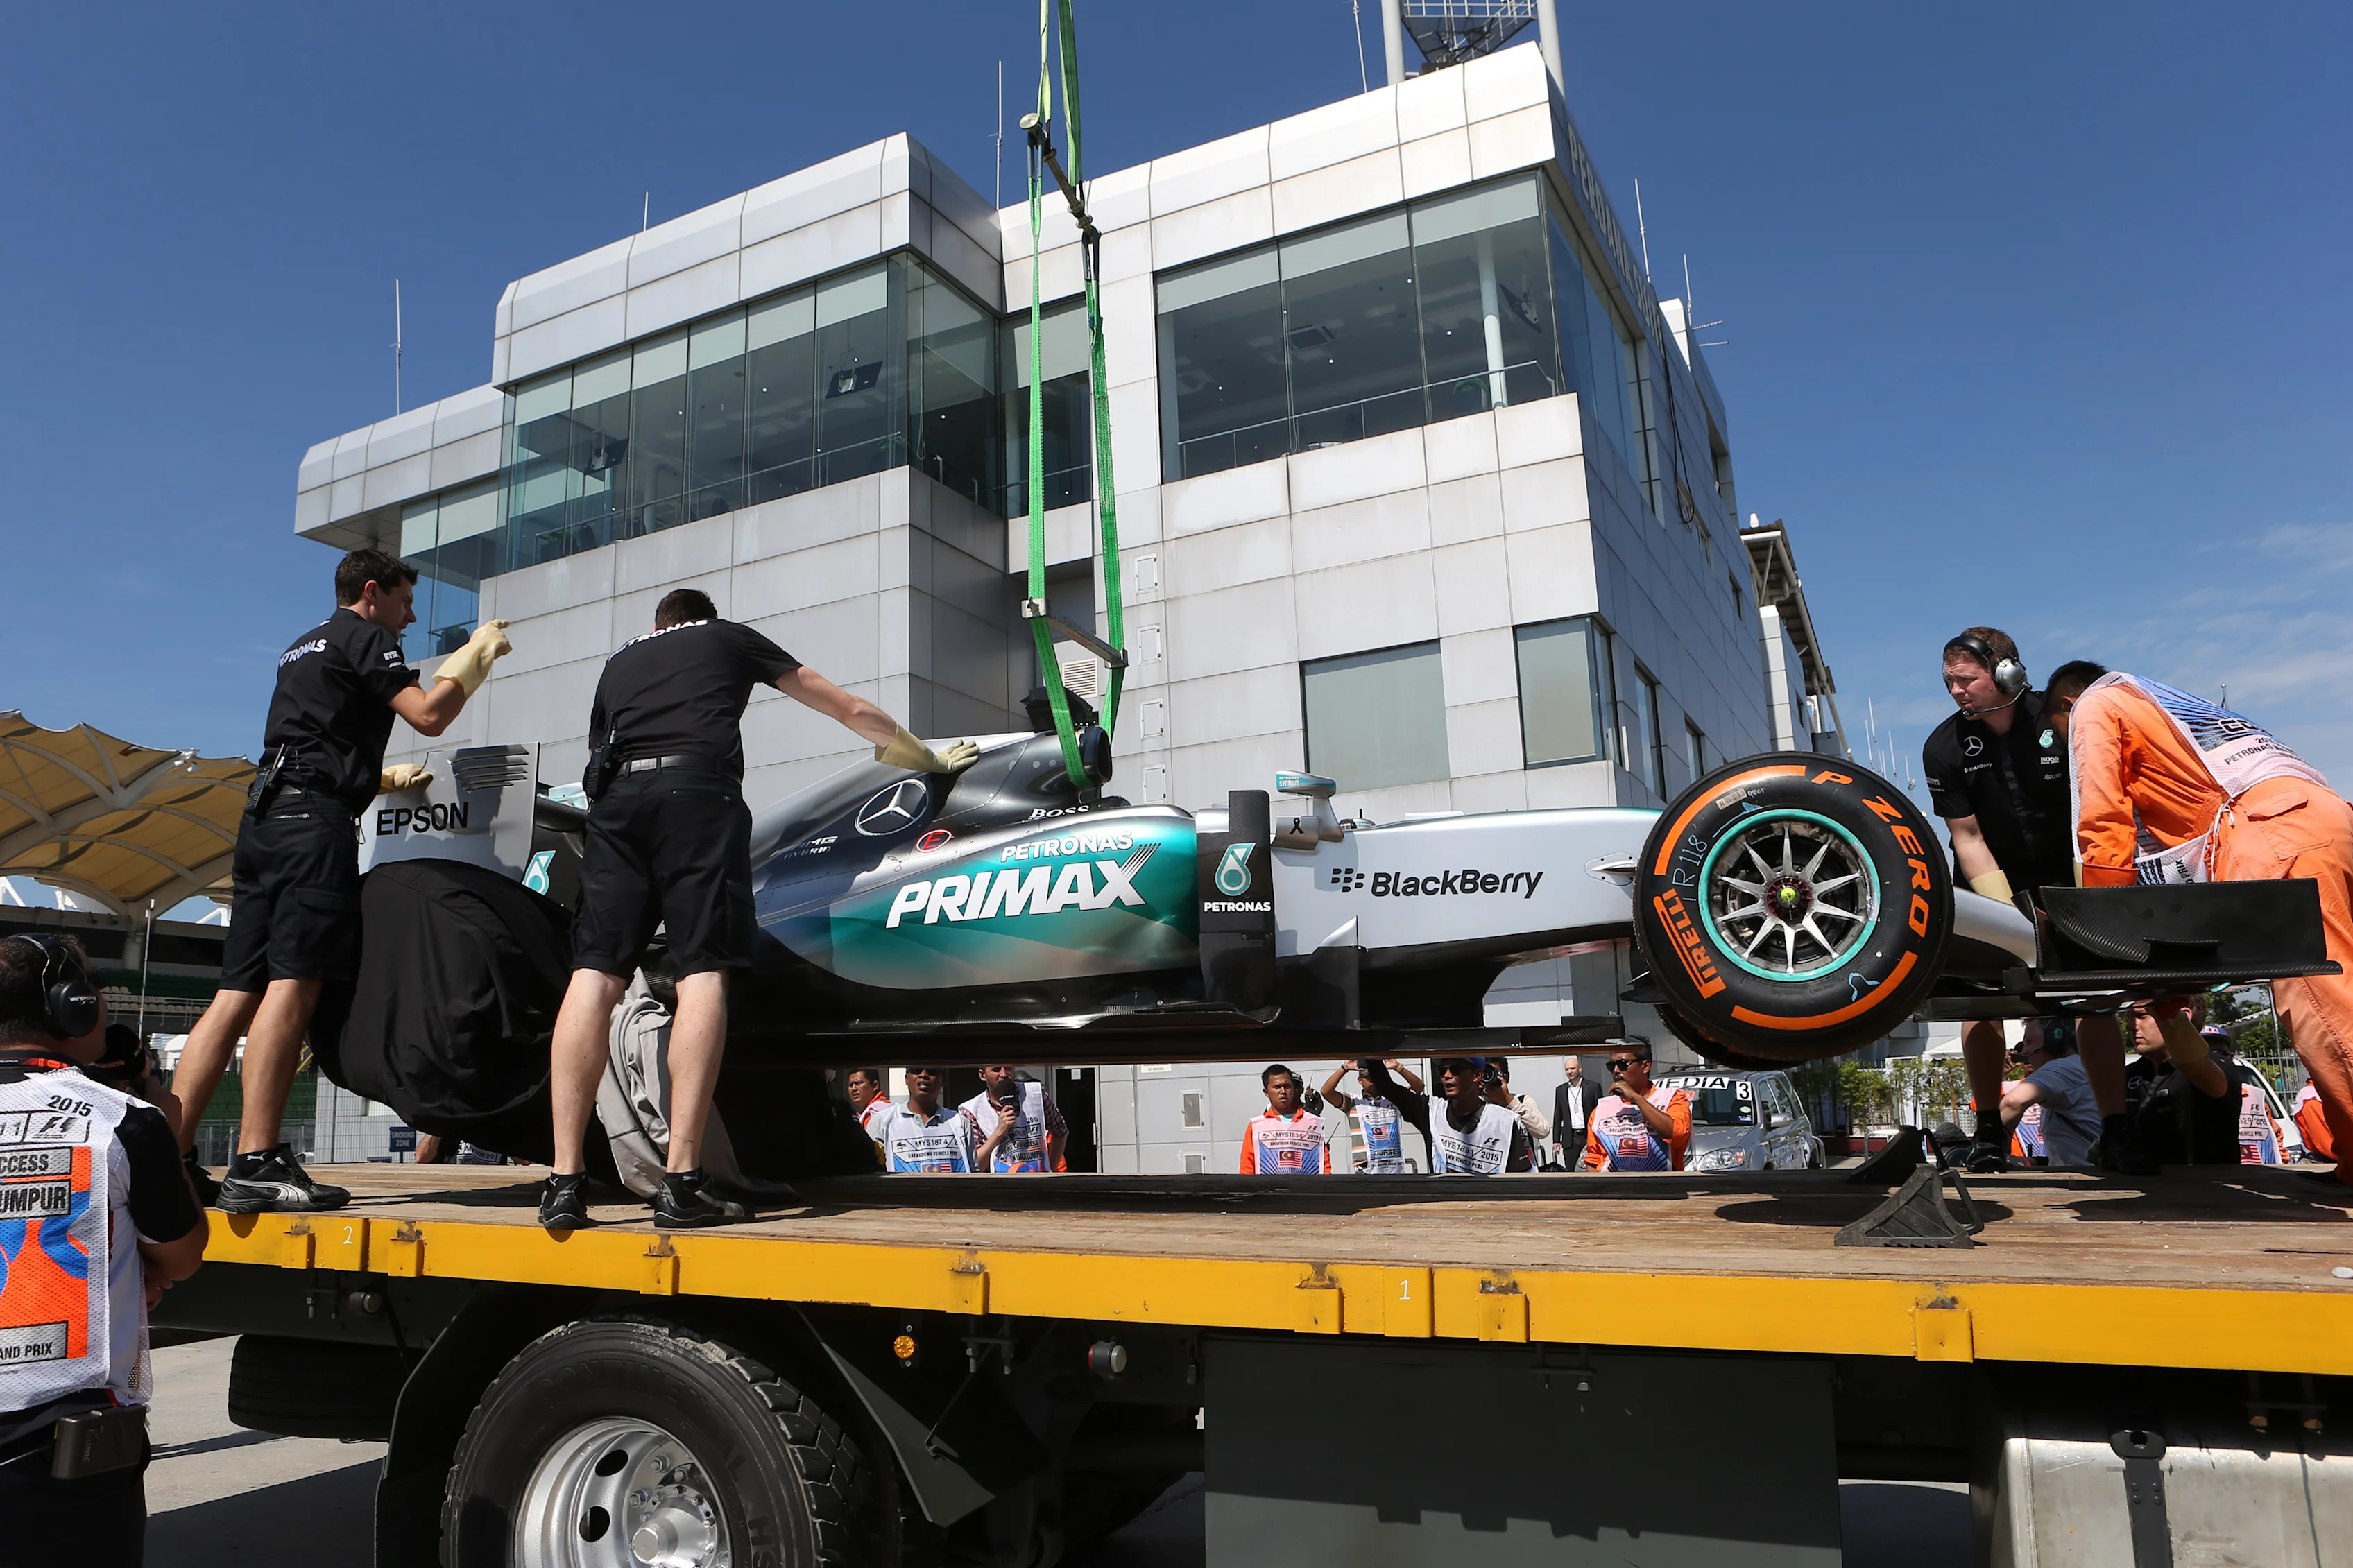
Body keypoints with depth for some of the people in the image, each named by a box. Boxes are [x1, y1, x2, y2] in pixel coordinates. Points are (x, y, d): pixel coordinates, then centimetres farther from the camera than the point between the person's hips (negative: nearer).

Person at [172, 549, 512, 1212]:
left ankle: (170, 1158, 2)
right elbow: (428, 715, -8)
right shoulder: (364, 638, 3)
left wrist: (387, 778, 42)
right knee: (294, 983, -16)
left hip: (266, 815, 10)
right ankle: (257, 1163, -21)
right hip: (314, 819, -9)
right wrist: (477, 652, 4)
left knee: (238, 993, 5)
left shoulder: (303, 649, 31)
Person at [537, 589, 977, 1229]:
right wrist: (934, 759, 43)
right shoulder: (731, 638, 29)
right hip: (698, 789, -3)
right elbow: (854, 711, 33)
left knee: (594, 975, -3)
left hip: (616, 796, 4)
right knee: (702, 973, -9)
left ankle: (565, 1183, -8)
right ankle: (682, 1182, -17)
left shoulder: (618, 661, 36)